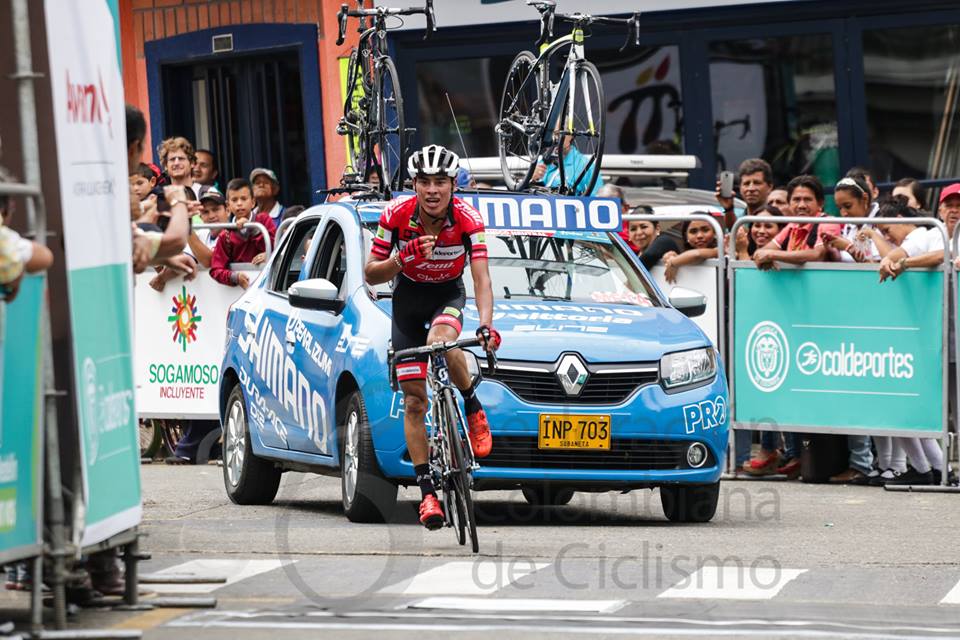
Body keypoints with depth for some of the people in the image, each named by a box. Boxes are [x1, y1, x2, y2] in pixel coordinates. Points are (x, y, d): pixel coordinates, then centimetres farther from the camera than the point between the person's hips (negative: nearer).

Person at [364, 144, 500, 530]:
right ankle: (427, 493, 0)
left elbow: (481, 279, -31)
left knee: (440, 341, -38)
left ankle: (474, 410, -10)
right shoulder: (396, 216, -22)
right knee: (414, 400, -5)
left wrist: (485, 326, -47)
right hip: (408, 296, 1)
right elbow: (370, 275, -14)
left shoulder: (467, 219, -25)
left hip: (448, 294, -1)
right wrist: (402, 259, -34)